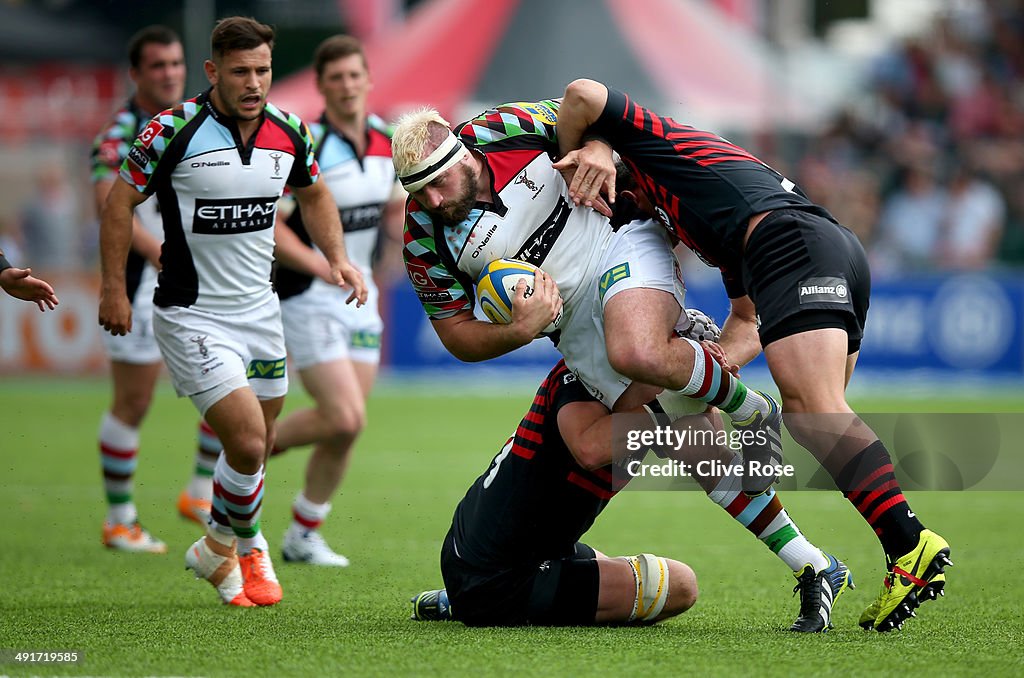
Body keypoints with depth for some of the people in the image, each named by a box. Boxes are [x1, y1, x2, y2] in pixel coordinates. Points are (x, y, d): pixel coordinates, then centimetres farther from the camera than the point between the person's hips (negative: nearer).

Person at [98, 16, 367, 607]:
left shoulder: (289, 133, 0)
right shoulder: (174, 131, -15)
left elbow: (314, 194, 19)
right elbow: (122, 200, -5)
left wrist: (339, 259, 6)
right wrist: (114, 287, -7)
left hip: (260, 309, 6)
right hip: (191, 314, -5)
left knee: (257, 447, 12)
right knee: (248, 441, -16)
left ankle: (240, 545, 37)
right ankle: (228, 547, 10)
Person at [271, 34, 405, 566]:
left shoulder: (387, 141, 4)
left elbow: (394, 208, 19)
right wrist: (325, 267, -26)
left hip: (359, 300, 7)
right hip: (308, 301, -7)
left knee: (346, 428, 4)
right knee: (345, 420, -16)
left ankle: (303, 536, 18)